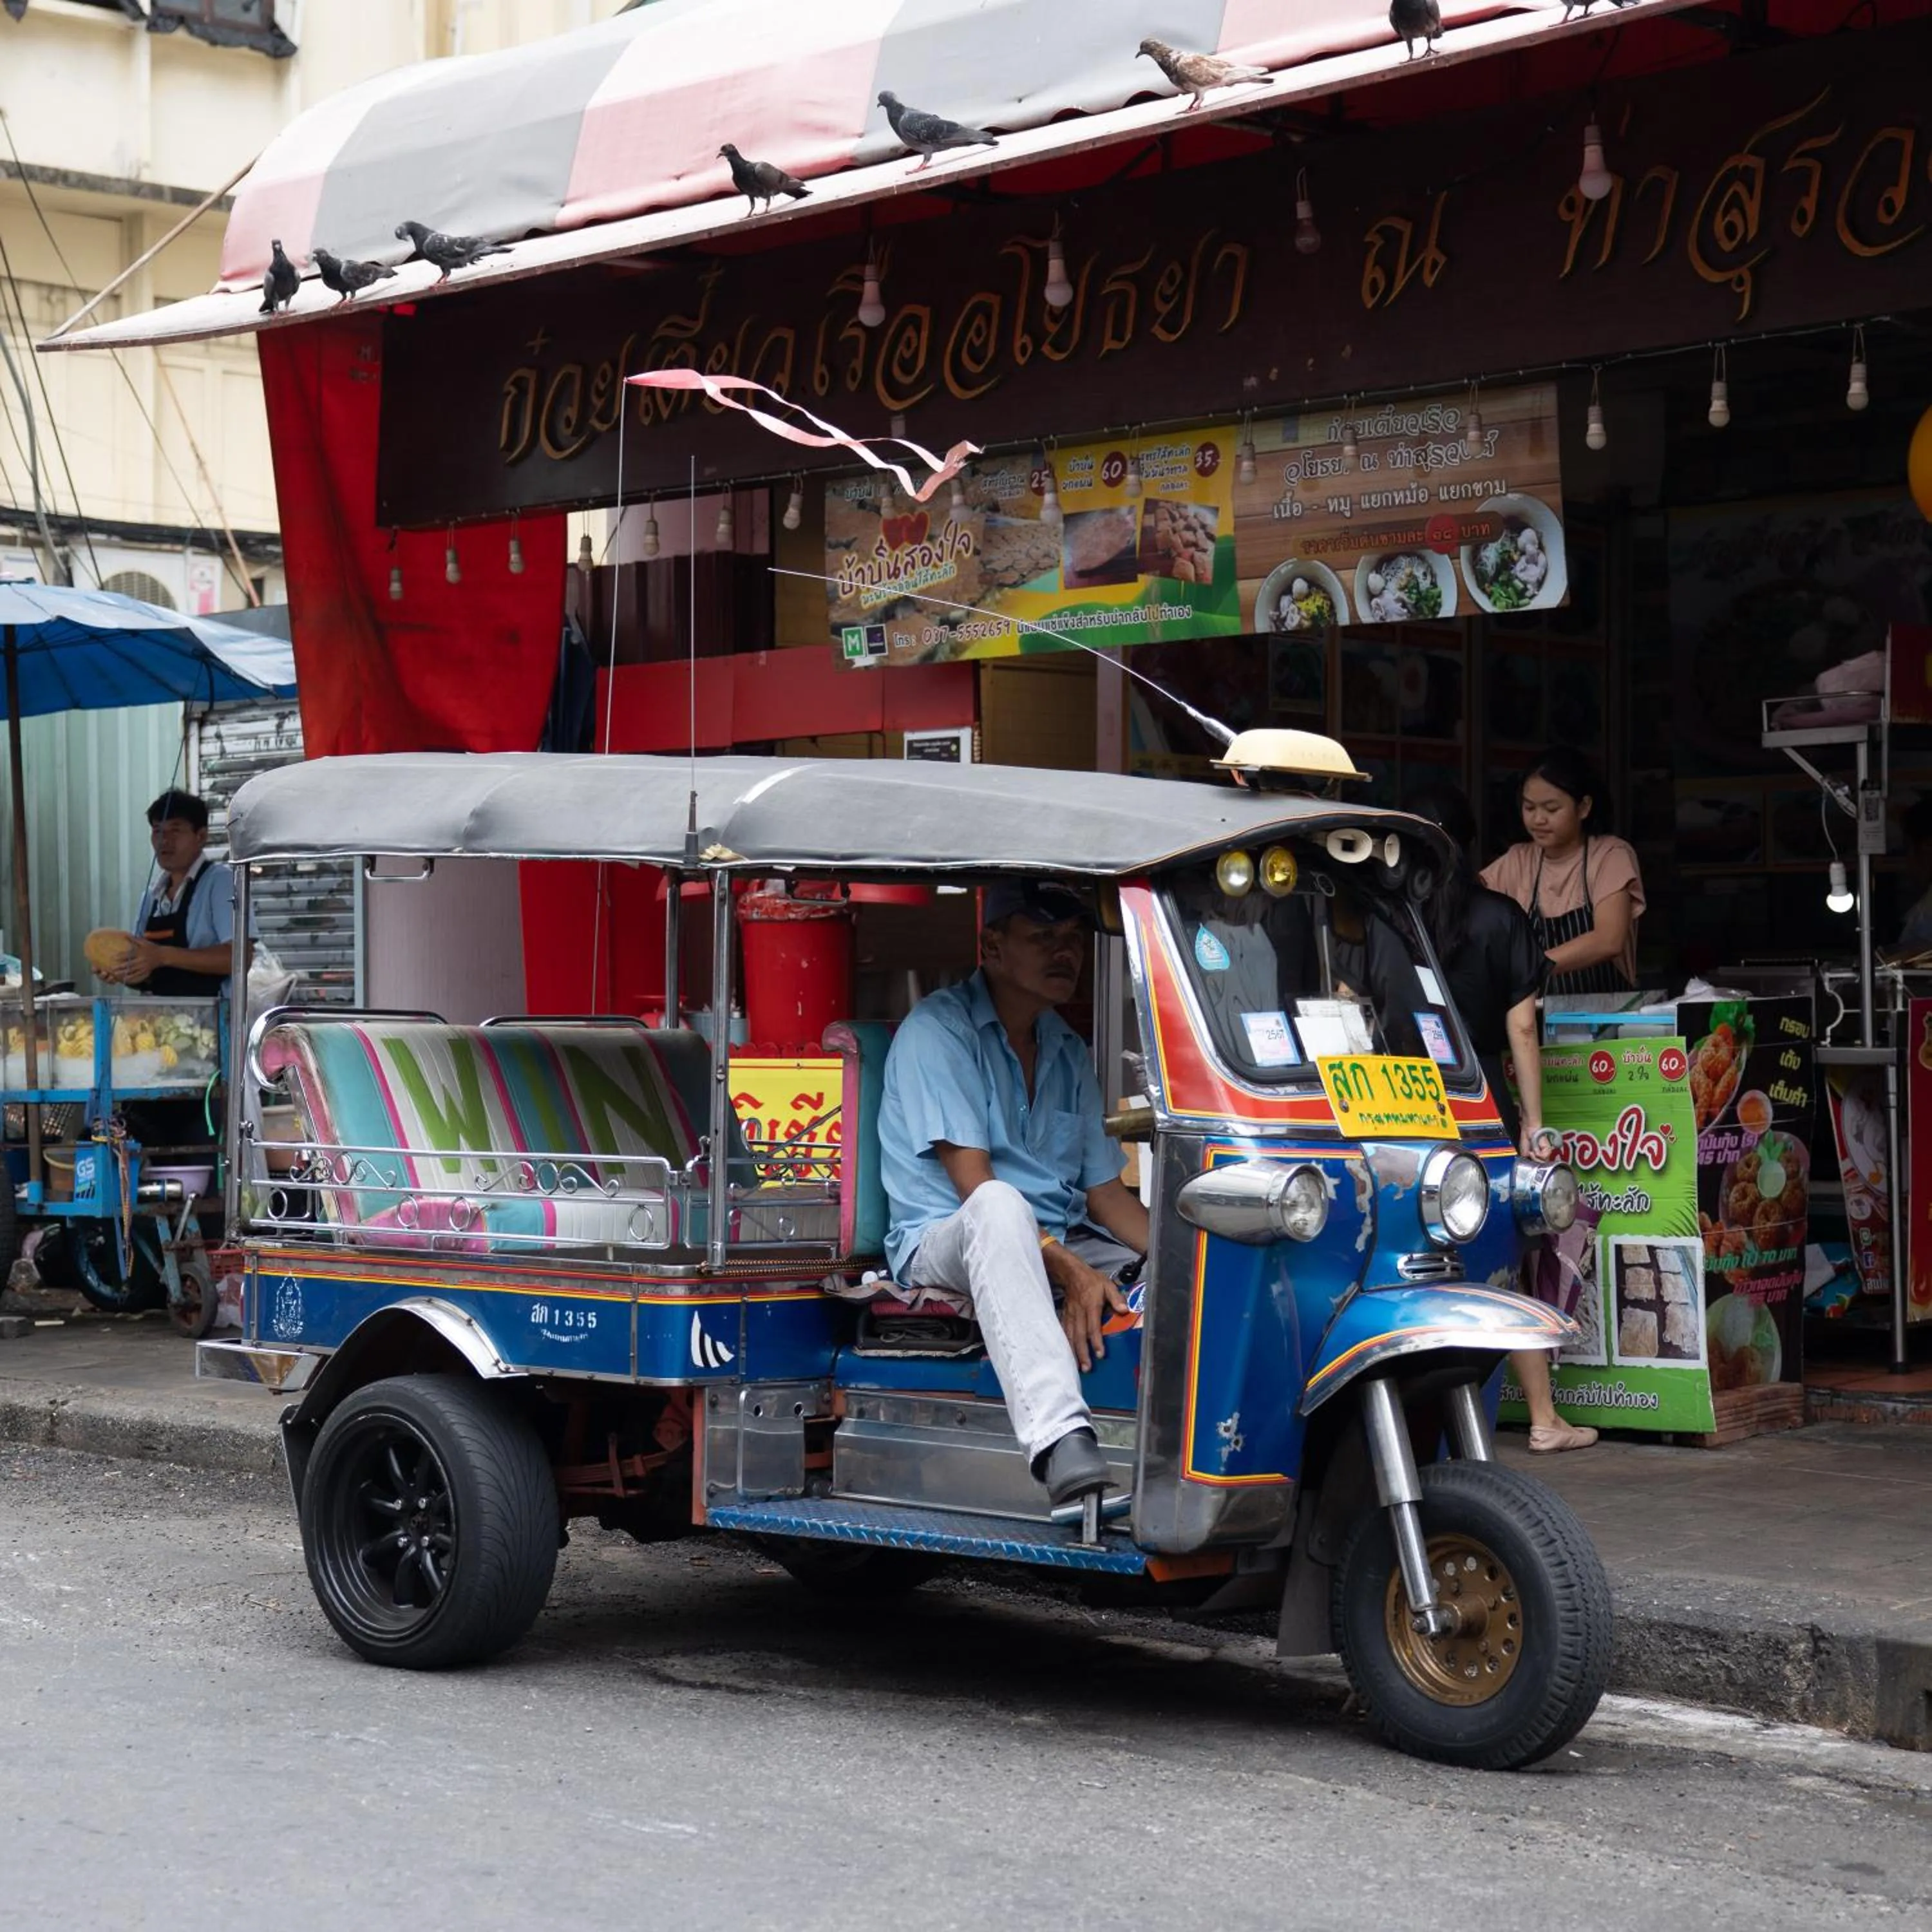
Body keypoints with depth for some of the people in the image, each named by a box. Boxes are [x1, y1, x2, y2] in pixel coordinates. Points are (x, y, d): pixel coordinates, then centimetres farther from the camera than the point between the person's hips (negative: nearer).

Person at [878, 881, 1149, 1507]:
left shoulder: (1068, 1051, 18)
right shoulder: (939, 1028, -5)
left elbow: (1105, 1192, 14)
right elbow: (973, 1185, -14)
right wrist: (1069, 1271, -26)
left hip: (1063, 1245, 8)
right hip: (942, 1241, -8)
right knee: (1000, 1208, -41)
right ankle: (1060, 1439, -56)